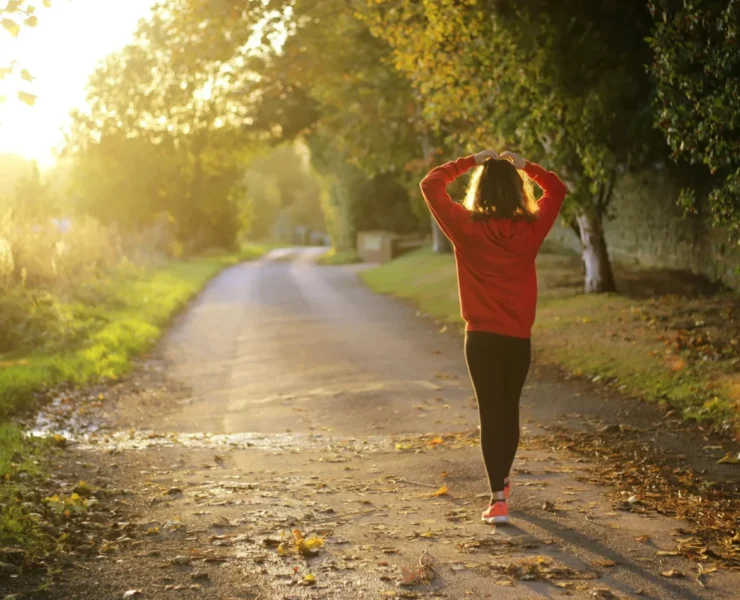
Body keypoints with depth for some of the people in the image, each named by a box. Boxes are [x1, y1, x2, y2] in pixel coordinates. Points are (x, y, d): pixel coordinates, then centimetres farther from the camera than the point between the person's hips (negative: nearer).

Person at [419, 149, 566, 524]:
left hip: (481, 337, -2)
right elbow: (556, 190, 15)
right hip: (519, 337, 3)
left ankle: (498, 499, -9)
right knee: (510, 410, 19)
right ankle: (502, 481, 38)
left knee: (491, 413, -1)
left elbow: (431, 184, 1)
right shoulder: (531, 228, -4)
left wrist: (470, 162, 5)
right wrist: (524, 166, 11)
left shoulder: (466, 227, -9)